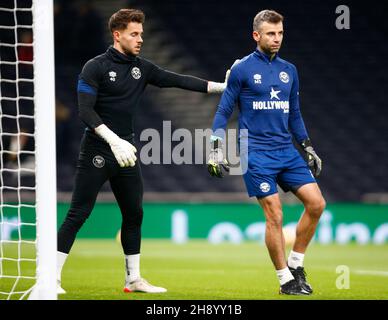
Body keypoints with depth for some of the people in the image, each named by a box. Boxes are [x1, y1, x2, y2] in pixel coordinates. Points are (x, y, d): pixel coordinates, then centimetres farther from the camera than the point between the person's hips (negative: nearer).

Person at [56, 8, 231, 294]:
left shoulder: (142, 68, 9)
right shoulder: (95, 67, -9)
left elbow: (178, 80, 8)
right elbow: (86, 111, -15)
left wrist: (222, 87, 1)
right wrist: (114, 141, -25)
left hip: (126, 152, 7)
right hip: (97, 152, -7)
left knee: (134, 214, 10)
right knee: (78, 214, -9)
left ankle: (134, 279, 20)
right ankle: (53, 278, -6)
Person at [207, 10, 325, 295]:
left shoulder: (289, 71, 12)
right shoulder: (242, 70, -3)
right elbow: (223, 112, 0)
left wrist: (309, 148, 18)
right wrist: (216, 150, -6)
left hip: (287, 151, 5)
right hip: (256, 154, -5)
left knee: (316, 203, -6)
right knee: (275, 215, -9)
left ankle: (295, 264, 10)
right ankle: (286, 280, 2)